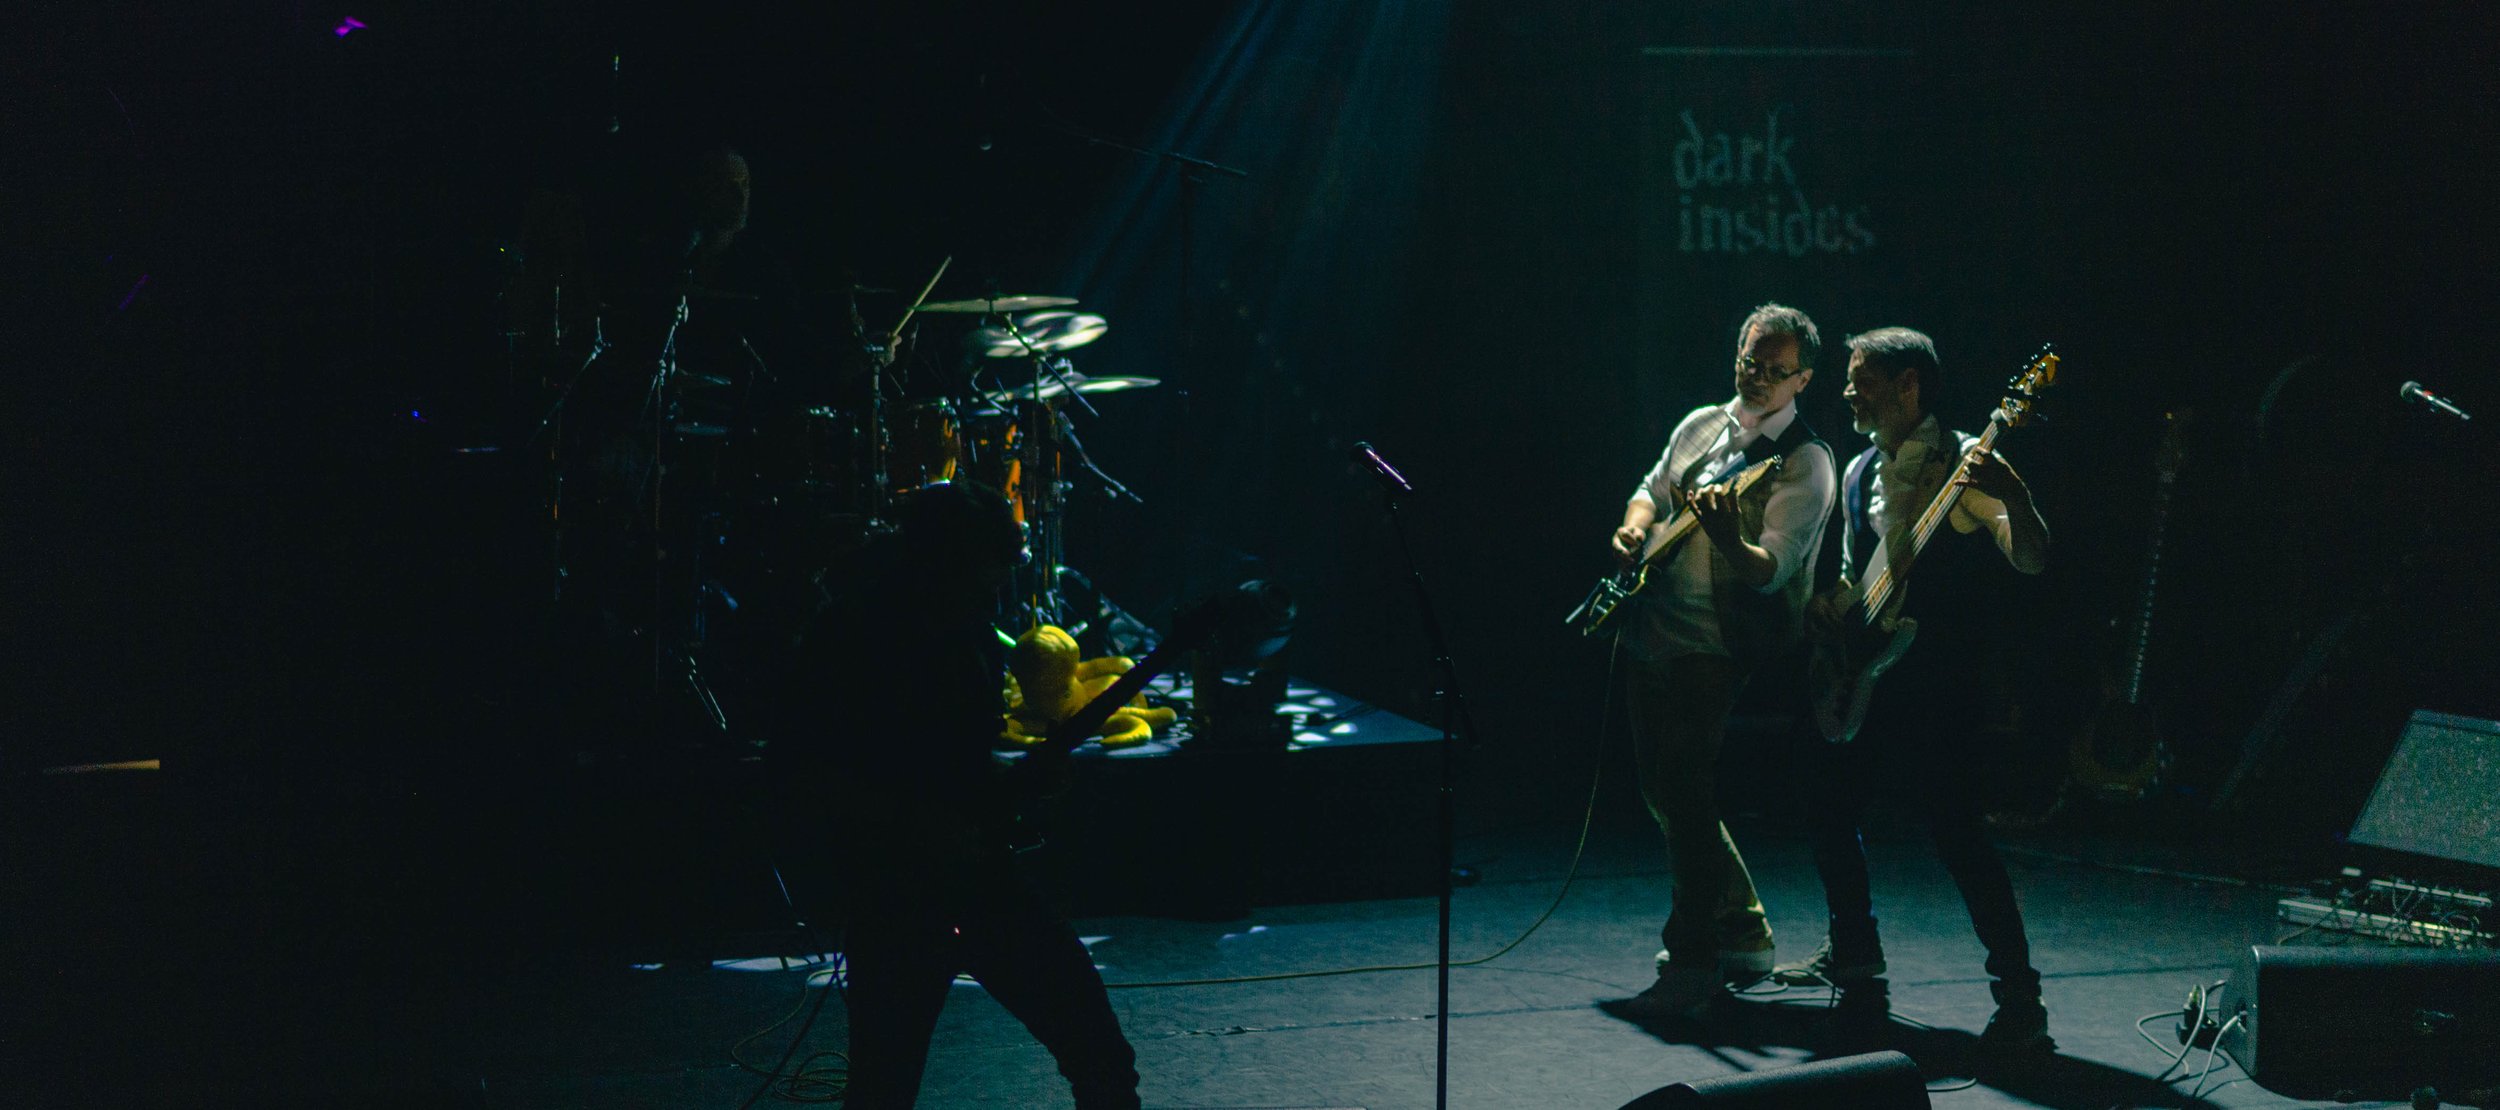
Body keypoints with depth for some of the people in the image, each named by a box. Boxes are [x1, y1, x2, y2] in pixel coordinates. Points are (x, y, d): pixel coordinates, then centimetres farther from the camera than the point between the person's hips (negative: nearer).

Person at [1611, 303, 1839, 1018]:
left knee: (1683, 793, -16)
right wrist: (1633, 531, 5)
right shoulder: (1701, 426, 11)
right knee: (1663, 790, 13)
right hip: (1652, 634, 8)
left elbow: (1771, 571, -19)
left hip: (1717, 651, -8)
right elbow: (1651, 491, 27)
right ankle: (1742, 933, 26)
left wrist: (1726, 539, -39)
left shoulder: (1806, 463, -9)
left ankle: (1692, 962, -7)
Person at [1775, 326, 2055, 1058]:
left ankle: (2020, 1002, -8)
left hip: (1940, 686, -8)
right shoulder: (1859, 476, 14)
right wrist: (1833, 607, 4)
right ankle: (1855, 953, 34)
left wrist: (2013, 498, -37)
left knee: (1959, 837, -13)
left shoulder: (1965, 463, -9)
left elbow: (2032, 563, -18)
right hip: (1865, 677, 8)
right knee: (1829, 811, 15)